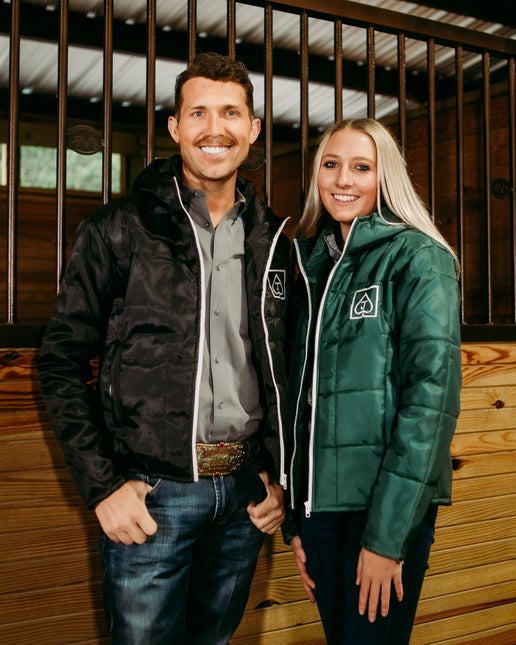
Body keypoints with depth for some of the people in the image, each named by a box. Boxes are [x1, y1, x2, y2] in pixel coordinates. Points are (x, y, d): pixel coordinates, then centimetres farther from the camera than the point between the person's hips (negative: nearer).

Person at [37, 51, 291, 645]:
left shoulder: (273, 241, 6)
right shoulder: (118, 231, -6)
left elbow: (282, 368, 12)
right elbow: (61, 361, -5)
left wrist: (280, 475, 5)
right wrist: (101, 484, -10)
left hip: (244, 490, 4)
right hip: (151, 494, -4)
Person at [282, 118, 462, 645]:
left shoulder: (418, 258, -6)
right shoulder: (312, 266, 11)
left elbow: (433, 392, -14)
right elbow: (300, 396, 12)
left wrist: (388, 532, -18)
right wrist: (294, 520, 10)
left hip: (387, 505, -5)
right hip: (319, 502, 6)